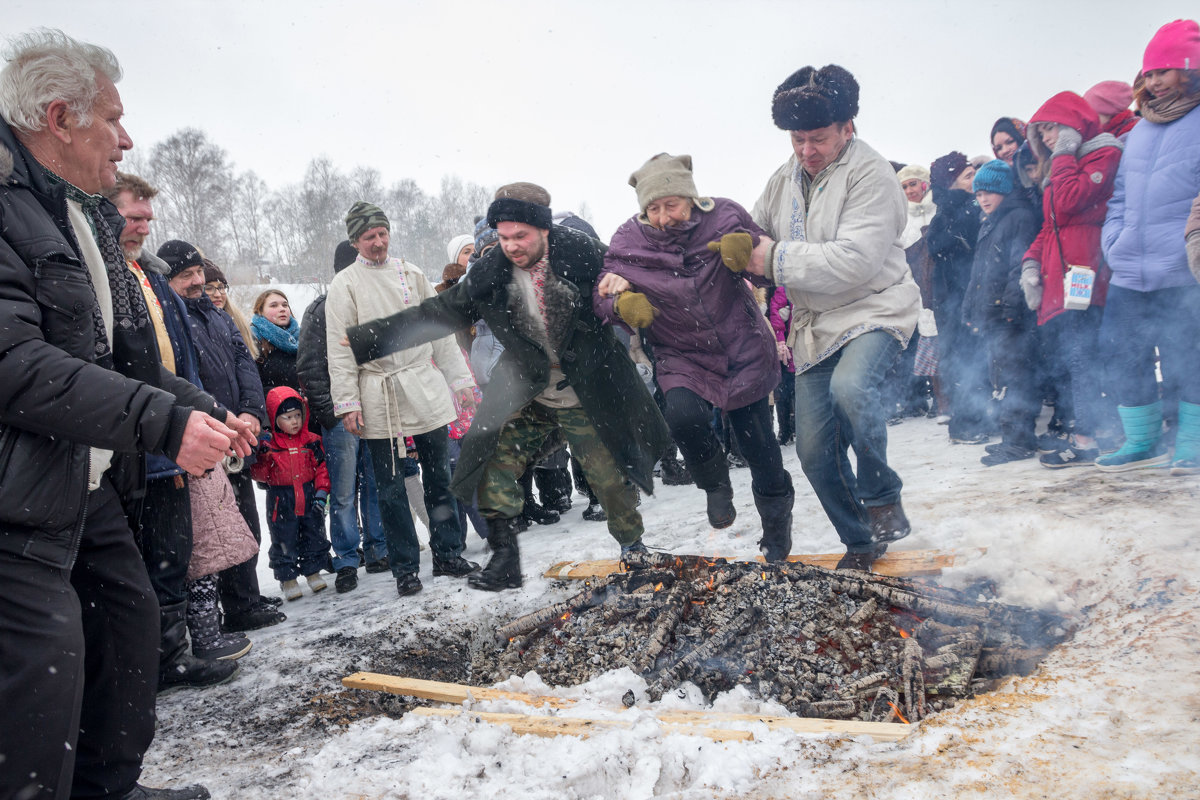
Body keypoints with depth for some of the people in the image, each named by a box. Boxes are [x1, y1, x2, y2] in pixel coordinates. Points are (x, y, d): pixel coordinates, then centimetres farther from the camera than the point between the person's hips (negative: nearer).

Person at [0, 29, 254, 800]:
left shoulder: (87, 217, 16)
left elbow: (126, 356, 20)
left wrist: (204, 408, 9)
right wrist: (164, 422, -28)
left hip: (94, 483, 10)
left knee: (132, 619, 18)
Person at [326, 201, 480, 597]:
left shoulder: (411, 274, 10)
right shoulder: (345, 285, 0)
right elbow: (340, 349, -4)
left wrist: (459, 378, 10)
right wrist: (347, 403, -10)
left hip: (426, 388, 3)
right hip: (379, 400, -3)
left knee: (439, 476, 9)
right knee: (390, 487, 3)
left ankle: (447, 553, 21)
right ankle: (405, 568, 13)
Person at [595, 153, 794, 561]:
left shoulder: (723, 217, -13)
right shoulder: (628, 240, -11)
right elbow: (603, 298, -5)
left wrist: (747, 247, -31)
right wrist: (622, 304, -29)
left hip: (743, 352, 0)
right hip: (682, 357, 0)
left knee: (758, 445, 7)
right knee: (682, 415, -29)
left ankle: (777, 520, 37)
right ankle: (715, 482, 5)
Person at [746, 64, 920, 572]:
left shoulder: (870, 175, -13)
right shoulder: (784, 180, 10)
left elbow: (854, 261, -25)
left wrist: (778, 260, -21)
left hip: (873, 312, -7)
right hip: (816, 326, 7)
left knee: (850, 386, -37)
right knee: (814, 449, 3)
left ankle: (882, 496, -11)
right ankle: (860, 541, 26)